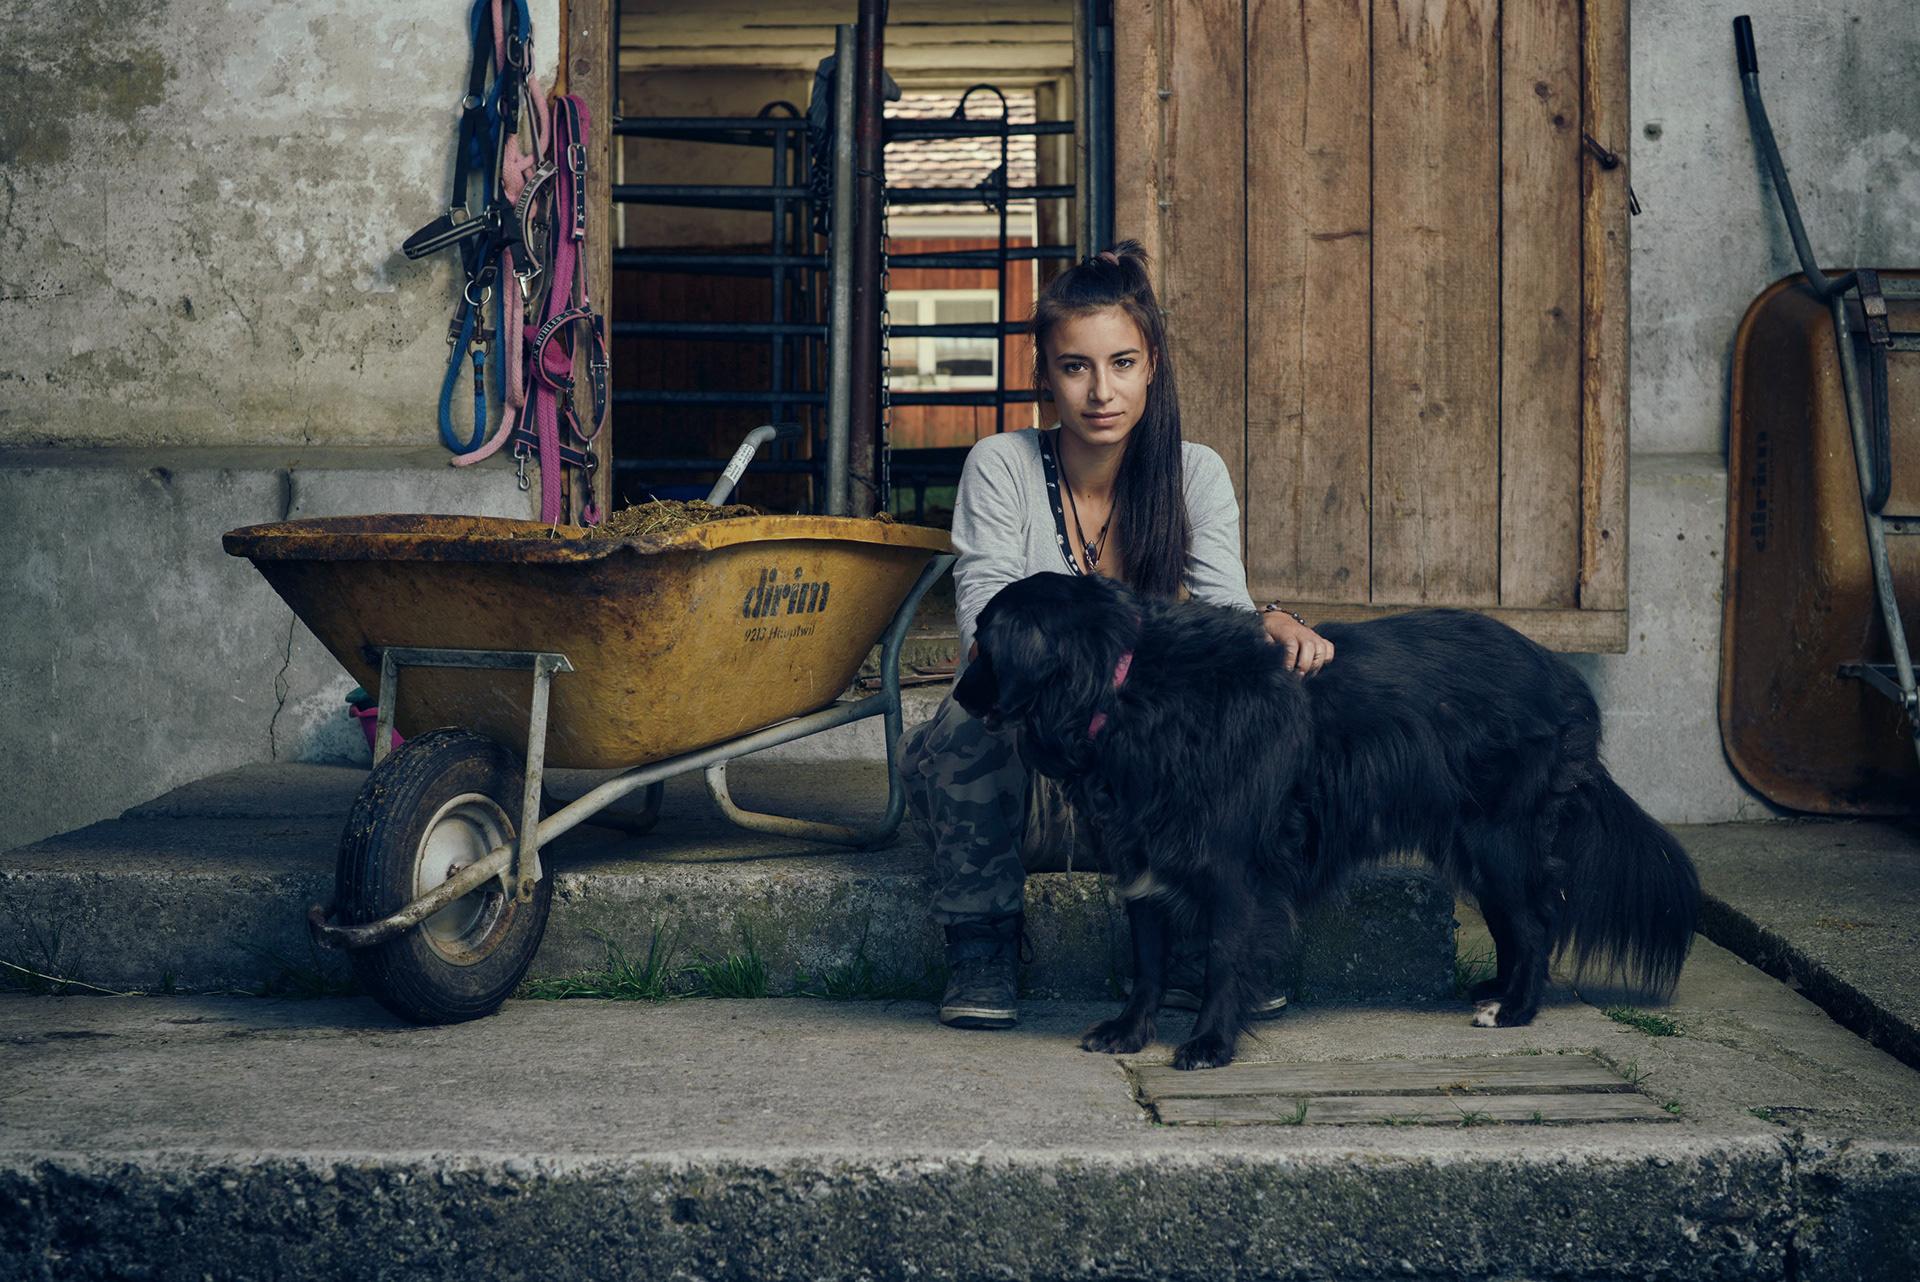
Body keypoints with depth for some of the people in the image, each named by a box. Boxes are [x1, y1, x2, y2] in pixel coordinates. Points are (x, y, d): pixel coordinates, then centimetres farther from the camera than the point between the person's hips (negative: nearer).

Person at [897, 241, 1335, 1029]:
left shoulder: (1195, 474, 1)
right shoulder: (1001, 468, -6)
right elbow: (985, 632, -16)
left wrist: (1274, 625, -36)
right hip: (1016, 776, -2)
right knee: (974, 722, -34)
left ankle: (1190, 947, -8)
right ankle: (981, 953, -14)